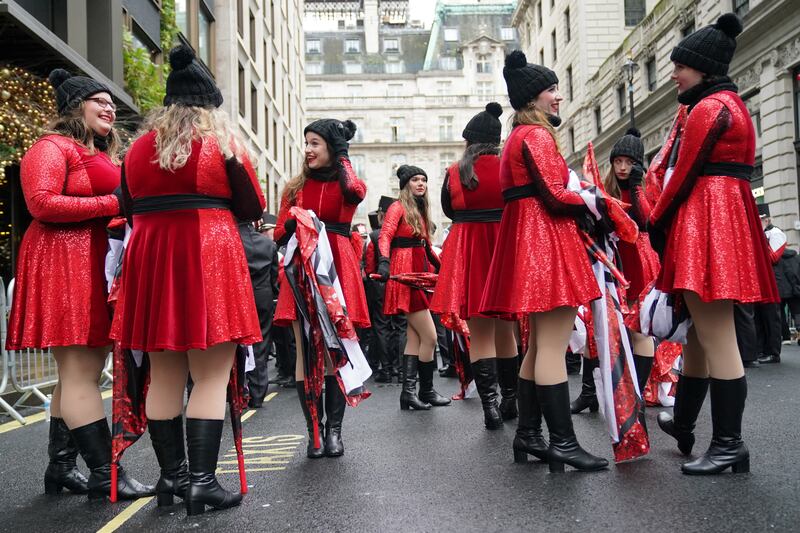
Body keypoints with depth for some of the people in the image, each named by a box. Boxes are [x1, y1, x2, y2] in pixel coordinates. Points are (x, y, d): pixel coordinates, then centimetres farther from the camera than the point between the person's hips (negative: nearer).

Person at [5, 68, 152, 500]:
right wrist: (112, 204, -15)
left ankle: (60, 468, 18)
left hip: (98, 265, 10)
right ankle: (105, 474, -9)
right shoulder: (51, 148, -3)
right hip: (64, 265, -10)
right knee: (79, 372, -9)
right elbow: (42, 204, -16)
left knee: (84, 371, 10)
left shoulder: (103, 155, 25)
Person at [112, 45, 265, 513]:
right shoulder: (223, 141, 1)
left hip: (149, 258, 5)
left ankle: (171, 474, 17)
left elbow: (130, 210, 16)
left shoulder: (139, 146, 12)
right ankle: (201, 481, -5)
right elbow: (253, 208, 3)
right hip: (209, 256, -5)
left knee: (164, 376, 10)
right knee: (211, 377, -3)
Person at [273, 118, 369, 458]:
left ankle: (334, 430, 4)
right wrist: (292, 223, -8)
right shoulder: (295, 187, 16)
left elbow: (356, 192, -19)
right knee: (305, 351, -3)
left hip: (337, 269, -2)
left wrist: (341, 155, -3)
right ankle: (314, 431, 3)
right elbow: (279, 235, 15)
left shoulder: (346, 184, 8)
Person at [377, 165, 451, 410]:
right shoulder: (399, 207, -6)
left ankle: (409, 392, 7)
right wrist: (384, 261, -34)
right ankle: (426, 391, 5)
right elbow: (385, 236, -18)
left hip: (419, 275, 9)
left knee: (414, 337, 6)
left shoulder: (420, 211, 18)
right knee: (429, 336, -7)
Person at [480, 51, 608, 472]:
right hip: (545, 238, -11)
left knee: (540, 343, 12)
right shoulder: (537, 135, -9)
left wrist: (580, 199, 12)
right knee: (553, 345, -12)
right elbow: (555, 194, -17)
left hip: (529, 241, 11)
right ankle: (562, 442, -10)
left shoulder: (518, 137, 22)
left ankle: (528, 435, 16)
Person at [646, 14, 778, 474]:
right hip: (728, 217, 11)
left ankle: (730, 445, -6)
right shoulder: (732, 104, 21)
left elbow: (683, 176, -12)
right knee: (703, 331, 16)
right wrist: (667, 222, 17)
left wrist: (657, 225, -1)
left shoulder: (707, 108, -10)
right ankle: (683, 423, 28)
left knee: (714, 336, -10)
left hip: (705, 223, -11)